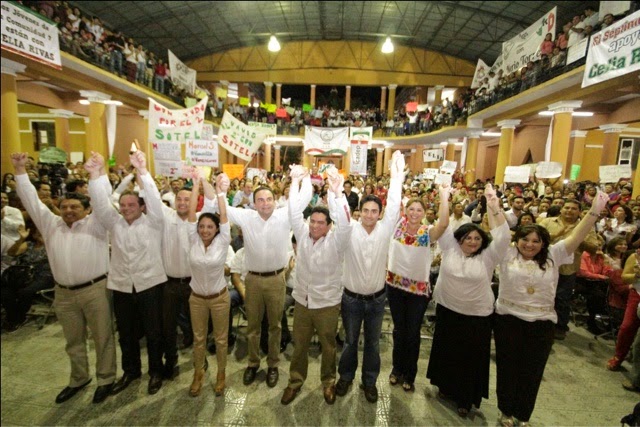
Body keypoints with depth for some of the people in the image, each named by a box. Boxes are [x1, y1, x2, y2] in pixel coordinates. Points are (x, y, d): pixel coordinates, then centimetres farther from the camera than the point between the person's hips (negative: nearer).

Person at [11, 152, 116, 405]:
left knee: (102, 337, 6)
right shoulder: (51, 225, 10)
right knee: (74, 340, 19)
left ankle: (106, 379, 22)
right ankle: (79, 379, 37)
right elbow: (31, 200, 9)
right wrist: (20, 170, 4)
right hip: (64, 293, 5)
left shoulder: (94, 225, -2)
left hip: (95, 289, -5)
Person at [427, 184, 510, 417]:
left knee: (471, 357, 11)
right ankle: (447, 387, 40)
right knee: (447, 351, 17)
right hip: (447, 310, 2)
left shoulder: (487, 257, -6)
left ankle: (466, 398, 30)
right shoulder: (450, 249, -3)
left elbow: (503, 236, -16)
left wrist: (495, 208, -25)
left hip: (477, 316, -1)